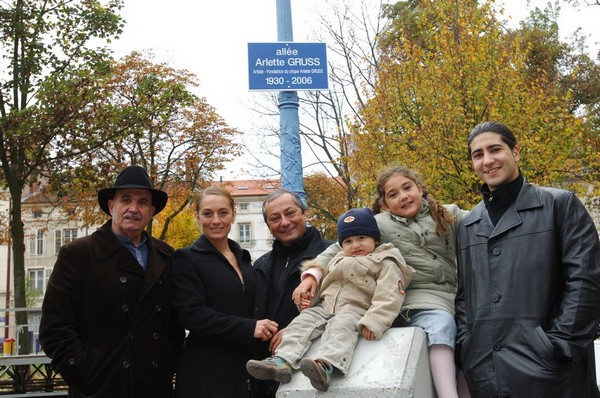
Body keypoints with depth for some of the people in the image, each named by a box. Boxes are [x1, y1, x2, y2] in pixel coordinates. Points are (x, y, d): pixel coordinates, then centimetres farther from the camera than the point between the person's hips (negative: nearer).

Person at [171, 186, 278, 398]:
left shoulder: (242, 257, 14)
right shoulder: (187, 259, -5)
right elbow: (192, 314, -16)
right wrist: (249, 328, -20)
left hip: (246, 365, 6)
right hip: (206, 371, -6)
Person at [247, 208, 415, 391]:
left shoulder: (385, 263, 0)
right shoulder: (338, 260, 24)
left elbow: (387, 297, -13)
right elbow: (323, 283, 37)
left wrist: (373, 322, -26)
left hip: (355, 311, -7)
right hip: (326, 307, 8)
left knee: (341, 326, -35)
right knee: (303, 321, -14)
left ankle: (326, 366, -61)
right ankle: (282, 361, -30)